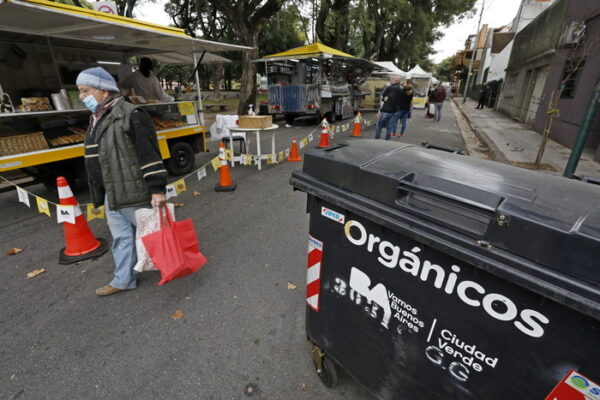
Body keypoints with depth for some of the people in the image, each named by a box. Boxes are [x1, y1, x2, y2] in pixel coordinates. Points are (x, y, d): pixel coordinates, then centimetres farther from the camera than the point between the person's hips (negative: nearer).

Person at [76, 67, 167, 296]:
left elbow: (150, 154, -21)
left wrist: (157, 189, -25)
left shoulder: (130, 115, -14)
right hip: (111, 195, 9)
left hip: (134, 193, -9)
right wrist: (101, 193, 24)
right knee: (121, 238, 16)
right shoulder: (97, 119, 15)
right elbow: (97, 158, 22)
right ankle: (123, 280, 29)